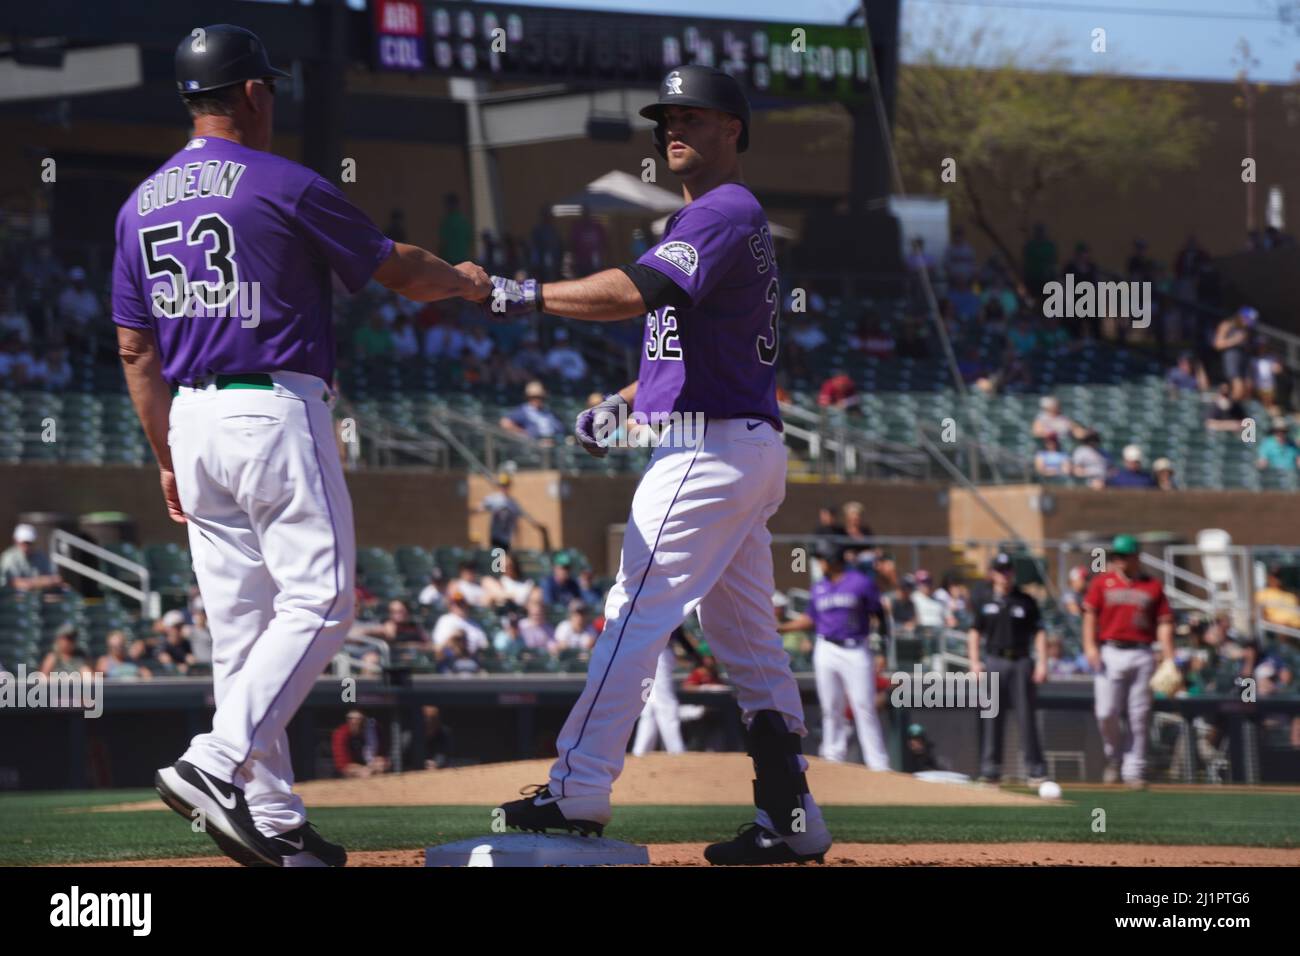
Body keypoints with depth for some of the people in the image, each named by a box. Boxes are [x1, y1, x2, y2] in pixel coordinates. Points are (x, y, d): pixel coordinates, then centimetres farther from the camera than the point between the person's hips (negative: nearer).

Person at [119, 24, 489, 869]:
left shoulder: (142, 205, 10)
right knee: (317, 601, -5)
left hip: (192, 420, 7)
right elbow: (396, 269, 3)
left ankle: (273, 820, 7)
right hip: (275, 413, -7)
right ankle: (219, 764, -21)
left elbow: (135, 348, 13)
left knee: (240, 623, 8)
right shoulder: (285, 188, -8)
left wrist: (168, 460, 19)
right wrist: (466, 282, 23)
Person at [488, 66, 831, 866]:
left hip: (710, 449, -11)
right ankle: (792, 819, 10)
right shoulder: (729, 218, 22)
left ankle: (580, 792, -13)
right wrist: (621, 403, 15)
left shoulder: (724, 214, -12)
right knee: (749, 638, 10)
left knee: (637, 612, -11)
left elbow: (634, 292, -27)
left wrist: (531, 297, -24)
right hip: (747, 447, 11)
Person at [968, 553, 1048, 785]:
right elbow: (975, 631, 12)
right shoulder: (985, 602, 9)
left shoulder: (1025, 601, 5)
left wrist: (1041, 663, -4)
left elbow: (1039, 632, 5)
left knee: (1027, 715, -3)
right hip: (994, 661, 1)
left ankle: (1035, 768, -1)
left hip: (1021, 661, -1)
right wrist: (974, 661, 1)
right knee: (991, 717, 0)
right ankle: (990, 768, 3)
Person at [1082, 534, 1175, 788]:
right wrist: (1090, 645, -12)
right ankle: (1114, 758, 15)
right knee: (1106, 712, -9)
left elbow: (1164, 622, 7)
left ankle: (1134, 769, 6)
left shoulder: (1153, 586, 9)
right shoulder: (1103, 582, 8)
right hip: (1110, 654, -1)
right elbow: (1090, 614, 3)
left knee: (1138, 716, 0)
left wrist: (1169, 659, -1)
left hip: (1141, 655, 1)